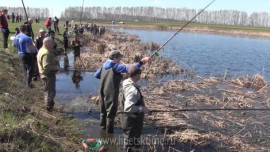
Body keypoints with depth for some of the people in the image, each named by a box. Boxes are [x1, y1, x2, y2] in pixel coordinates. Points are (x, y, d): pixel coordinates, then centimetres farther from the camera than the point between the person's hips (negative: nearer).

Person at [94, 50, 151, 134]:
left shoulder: (104, 65, 7)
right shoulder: (115, 66, -14)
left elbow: (96, 75, 14)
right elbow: (129, 68, -26)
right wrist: (142, 61, -27)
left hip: (102, 92, 7)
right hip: (111, 93, -7)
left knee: (103, 111, 21)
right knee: (111, 113, 4)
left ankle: (103, 128, 35)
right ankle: (109, 133, 12)